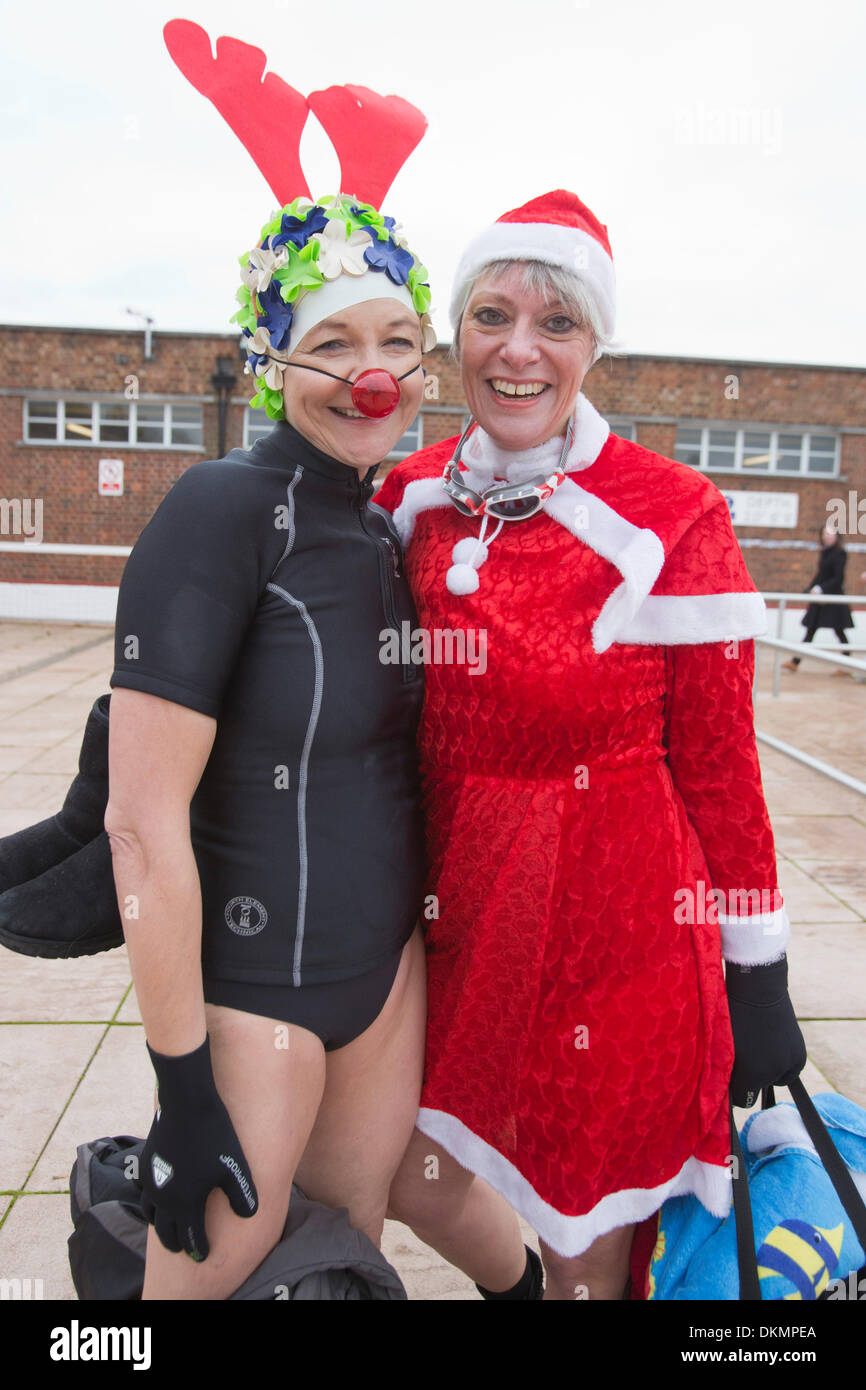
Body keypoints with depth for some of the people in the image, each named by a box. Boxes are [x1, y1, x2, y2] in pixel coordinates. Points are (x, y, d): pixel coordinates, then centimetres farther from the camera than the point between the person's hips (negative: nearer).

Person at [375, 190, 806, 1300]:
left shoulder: (670, 520, -12)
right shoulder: (413, 500, 1)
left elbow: (720, 767, -8)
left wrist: (760, 979, -4)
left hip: (620, 927, -4)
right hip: (462, 914, 5)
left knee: (590, 1237, 14)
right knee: (412, 1175, 20)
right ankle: (515, 1290, 54)